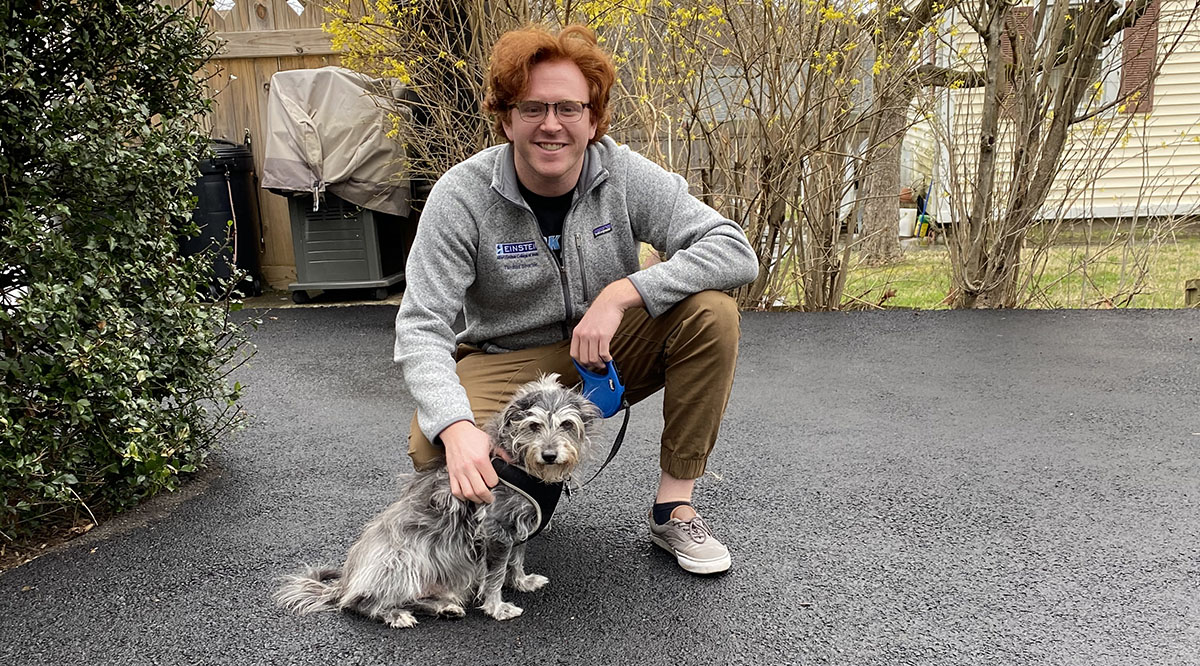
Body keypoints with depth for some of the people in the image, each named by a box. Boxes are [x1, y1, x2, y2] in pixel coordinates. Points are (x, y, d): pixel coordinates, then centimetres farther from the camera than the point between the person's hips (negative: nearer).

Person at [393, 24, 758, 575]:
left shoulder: (626, 175, -13)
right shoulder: (461, 196, -17)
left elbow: (737, 252, -20)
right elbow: (421, 329, -21)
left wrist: (621, 294, -32)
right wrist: (456, 428, -40)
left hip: (609, 355, 2)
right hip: (510, 364, -1)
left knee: (712, 312, -23)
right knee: (432, 450, -30)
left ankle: (674, 508, -9)